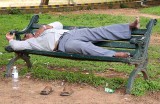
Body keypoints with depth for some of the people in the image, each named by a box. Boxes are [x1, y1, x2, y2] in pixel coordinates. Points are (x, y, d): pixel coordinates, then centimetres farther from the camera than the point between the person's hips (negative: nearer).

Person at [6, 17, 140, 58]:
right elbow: (17, 45, 3)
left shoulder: (43, 32, 35)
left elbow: (59, 24, 33)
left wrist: (45, 27, 16)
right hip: (63, 43, -7)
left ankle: (129, 27, -20)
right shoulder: (31, 42, 16)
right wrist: (11, 39, 23)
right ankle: (114, 55, -57)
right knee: (84, 46, -38)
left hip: (71, 33, 7)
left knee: (99, 31, -11)